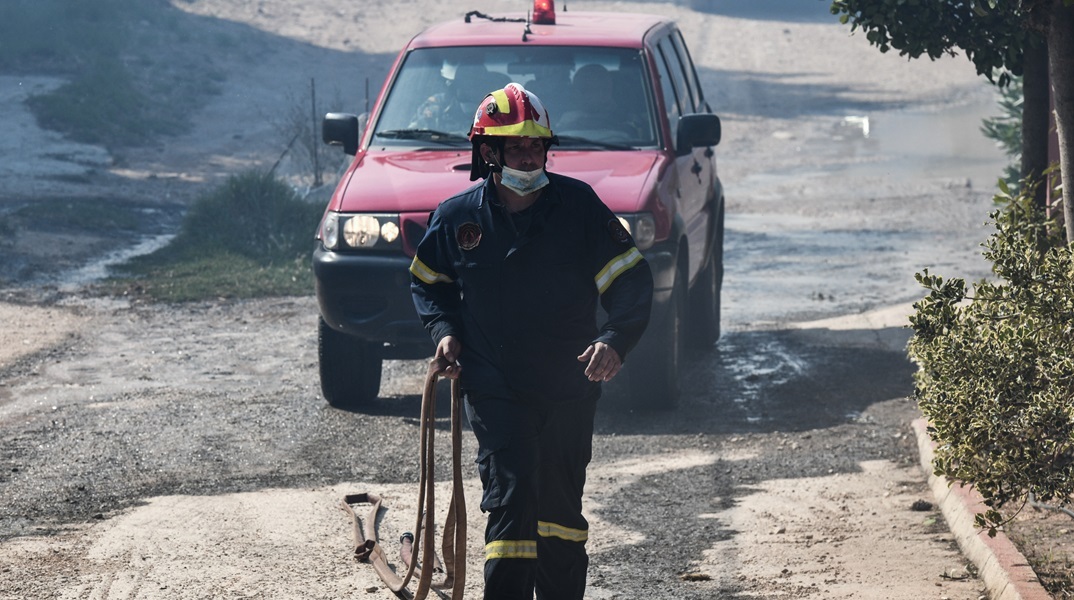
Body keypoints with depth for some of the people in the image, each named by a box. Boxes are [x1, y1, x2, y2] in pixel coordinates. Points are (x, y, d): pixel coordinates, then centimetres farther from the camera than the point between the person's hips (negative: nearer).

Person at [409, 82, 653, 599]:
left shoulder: (578, 206, -6)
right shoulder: (457, 218, -2)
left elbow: (630, 279, -5)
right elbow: (427, 280, 17)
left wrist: (615, 339, -22)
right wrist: (444, 329, -1)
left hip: (569, 387, 1)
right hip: (493, 387, -1)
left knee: (560, 502, 11)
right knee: (510, 497, -13)